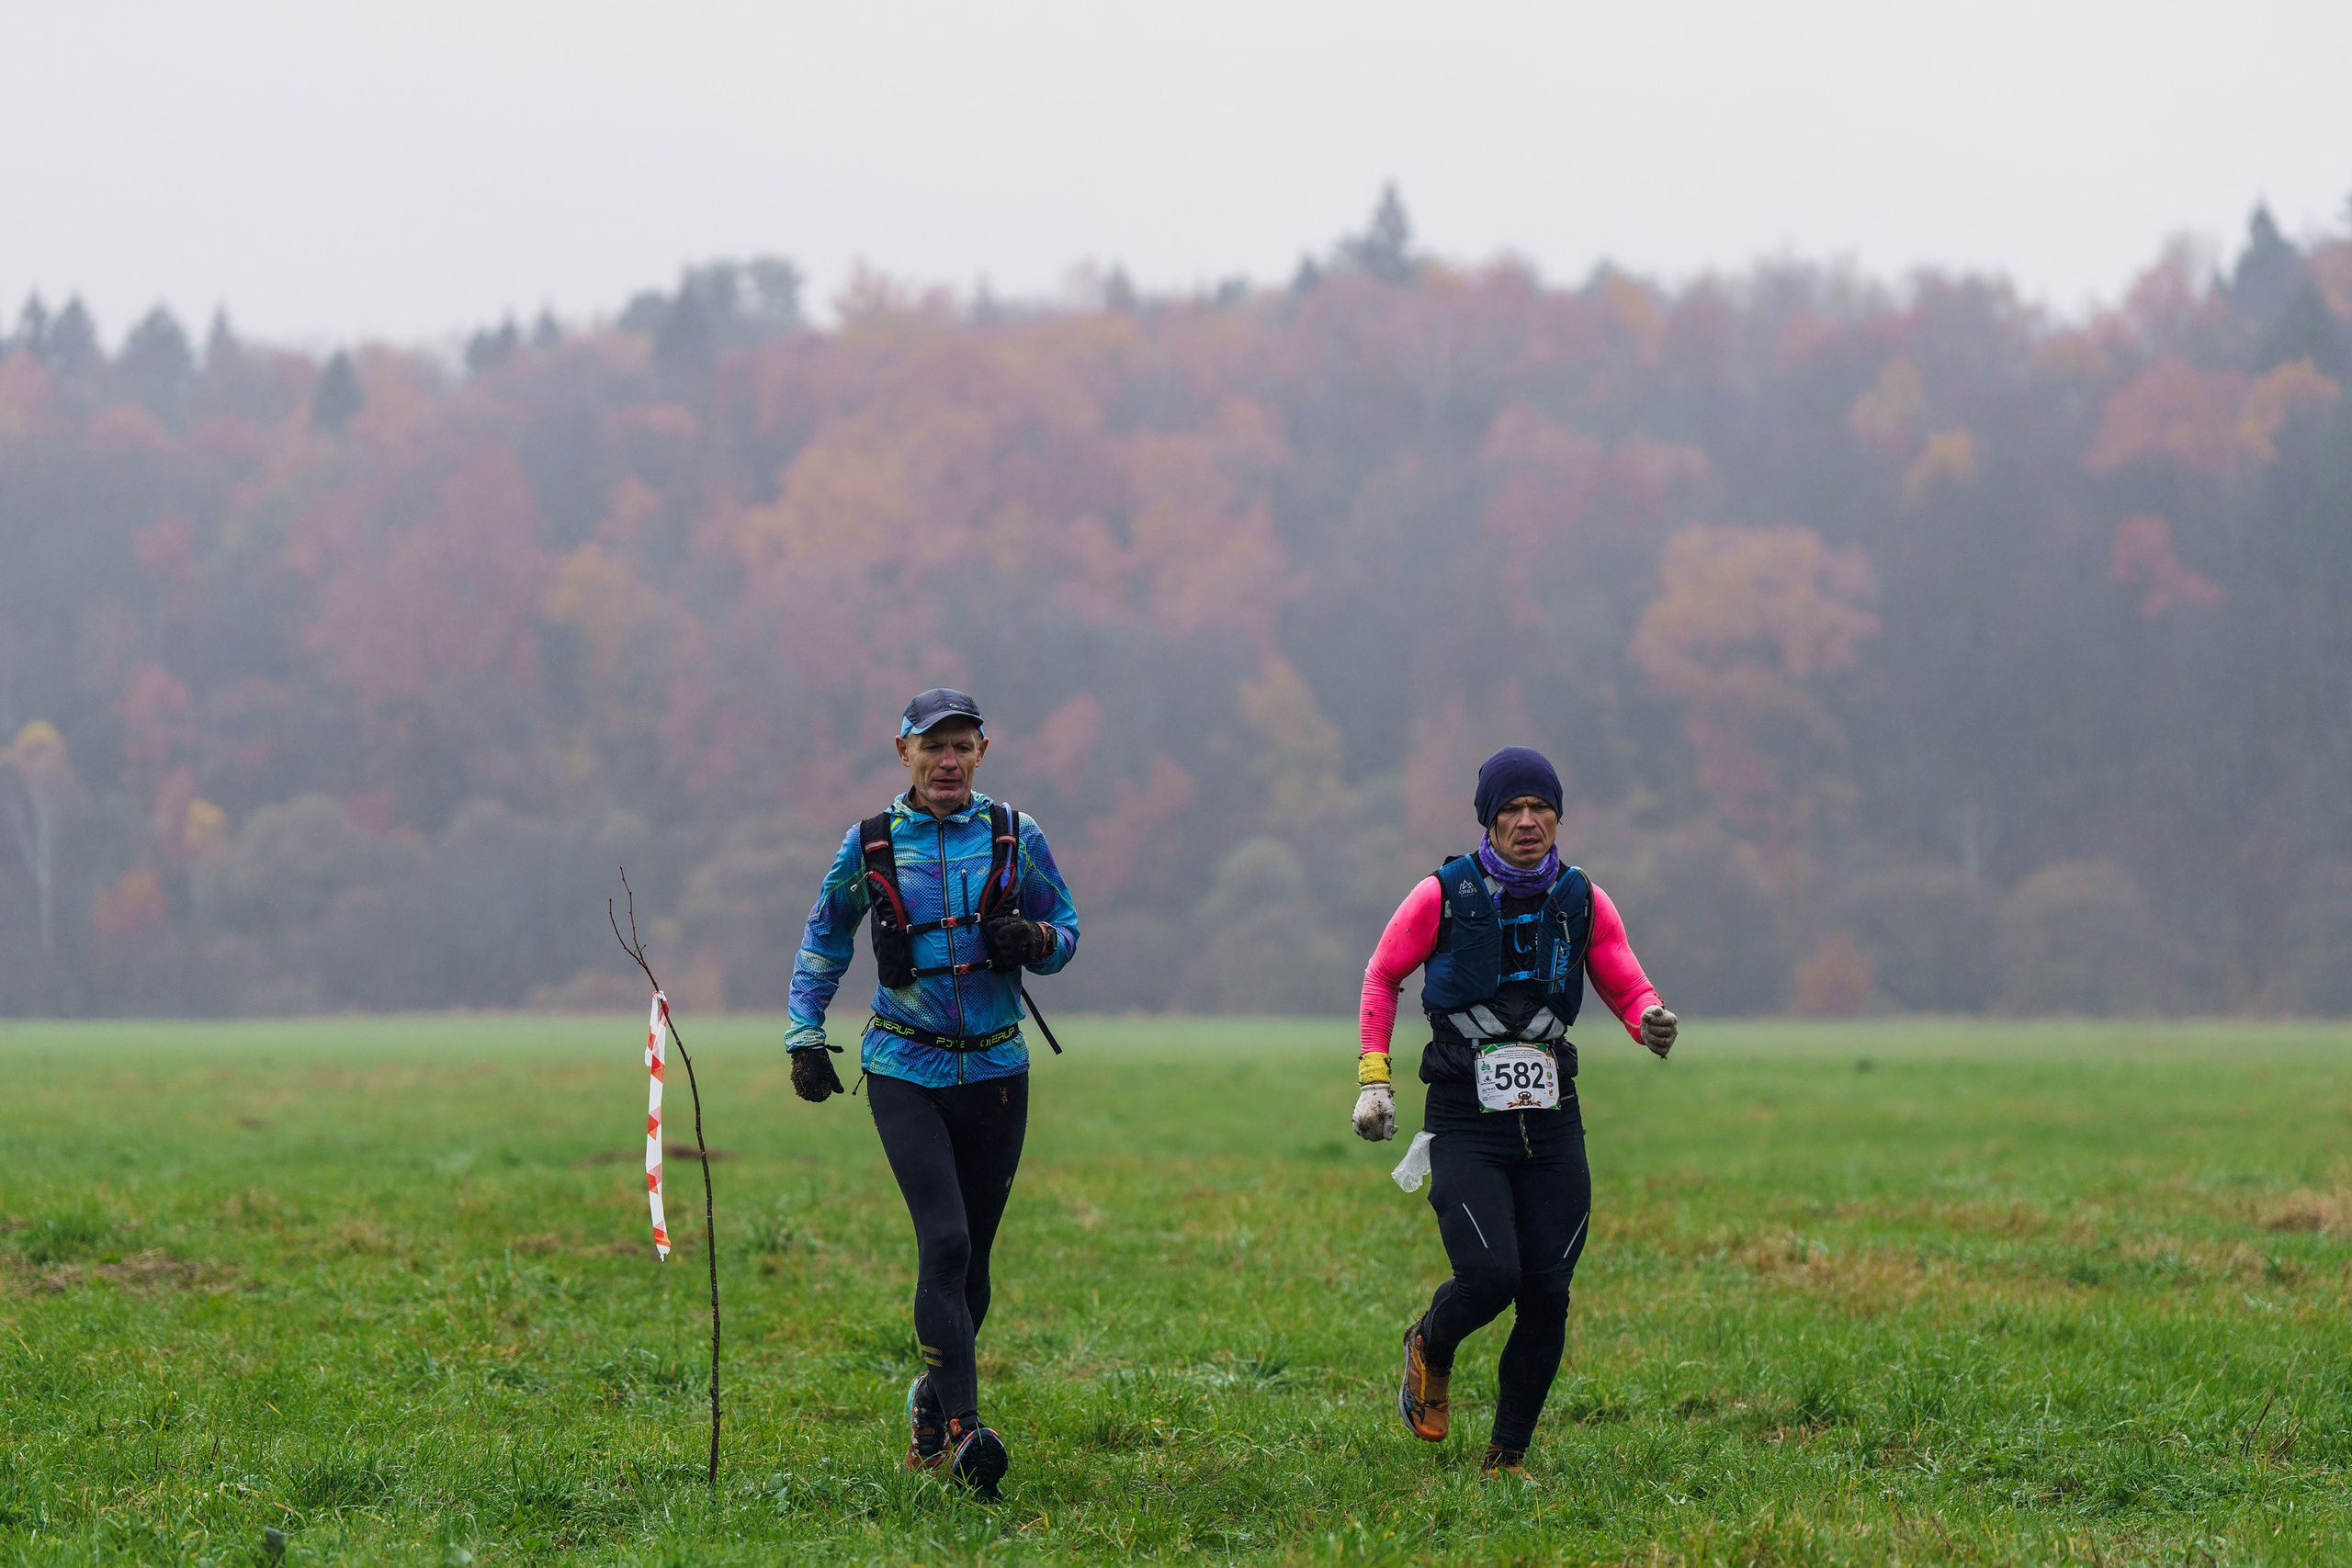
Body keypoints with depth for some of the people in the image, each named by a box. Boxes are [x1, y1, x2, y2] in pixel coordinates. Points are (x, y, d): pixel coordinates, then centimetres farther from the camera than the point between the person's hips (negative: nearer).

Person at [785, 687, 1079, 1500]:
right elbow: (826, 938, 15)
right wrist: (805, 1035, 8)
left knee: (970, 1257, 7)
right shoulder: (869, 845, 1)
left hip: (995, 1070, 2)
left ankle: (932, 1399, 31)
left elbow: (1065, 930, 11)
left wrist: (1033, 941, -12)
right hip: (905, 1071, -2)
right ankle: (960, 1430, -21)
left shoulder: (1015, 838, 3)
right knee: (945, 1241, -18)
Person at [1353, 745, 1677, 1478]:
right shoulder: (1443, 896, -2)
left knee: (1547, 1295, -2)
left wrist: (1652, 1022, -14)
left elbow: (1628, 988, 10)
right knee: (1489, 1276, -19)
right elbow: (1382, 976, 11)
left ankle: (1507, 1456, 13)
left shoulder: (1583, 902, 5)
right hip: (1465, 1123, -3)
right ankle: (1430, 1349, 17)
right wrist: (1373, 1079, 4)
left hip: (1551, 1122, 3)